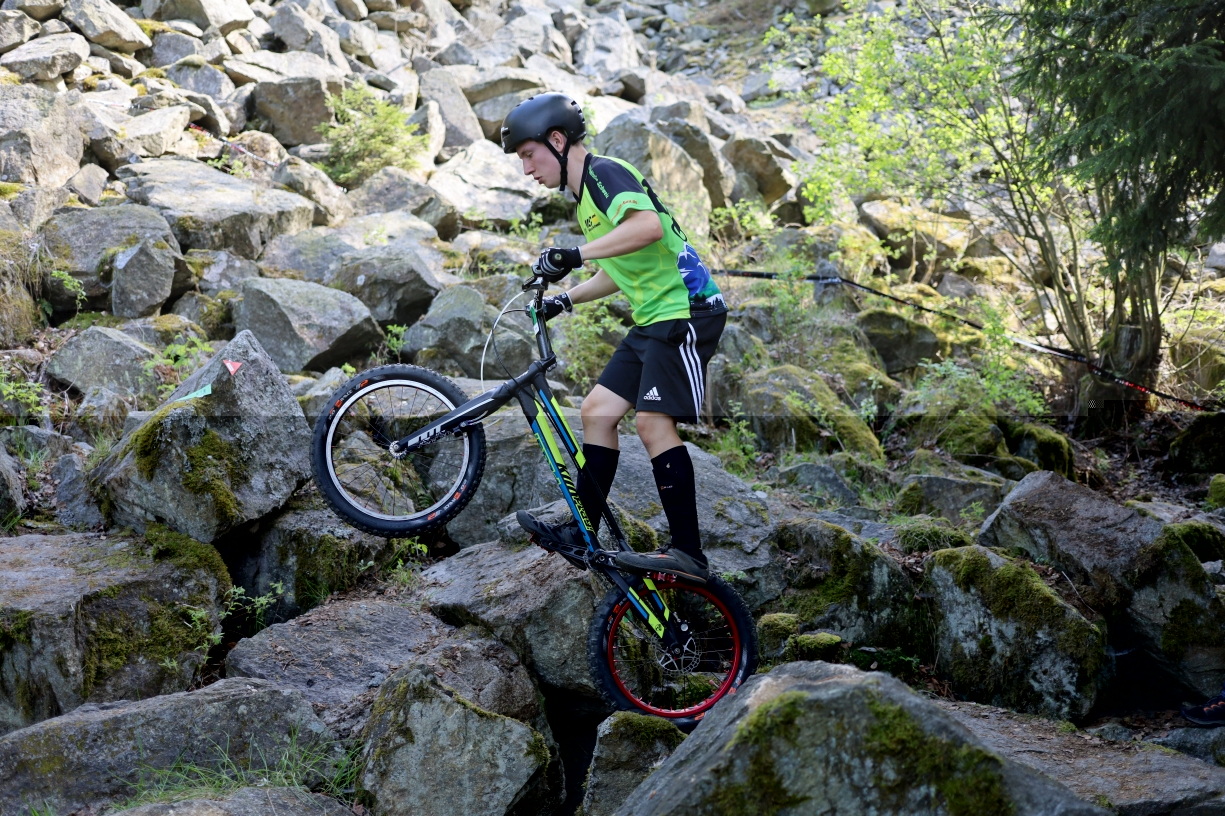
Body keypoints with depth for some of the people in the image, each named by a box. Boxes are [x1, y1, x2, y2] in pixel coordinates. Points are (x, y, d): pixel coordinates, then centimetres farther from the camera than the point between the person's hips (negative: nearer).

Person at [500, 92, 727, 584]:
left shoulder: (603, 172, -11)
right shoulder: (587, 192, 20)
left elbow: (648, 226, -31)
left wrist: (575, 253, -30)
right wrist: (565, 299, 19)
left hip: (686, 310, -10)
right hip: (654, 319, 10)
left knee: (653, 421, -16)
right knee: (597, 410, 6)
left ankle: (688, 552, -14)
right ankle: (582, 531, 12)